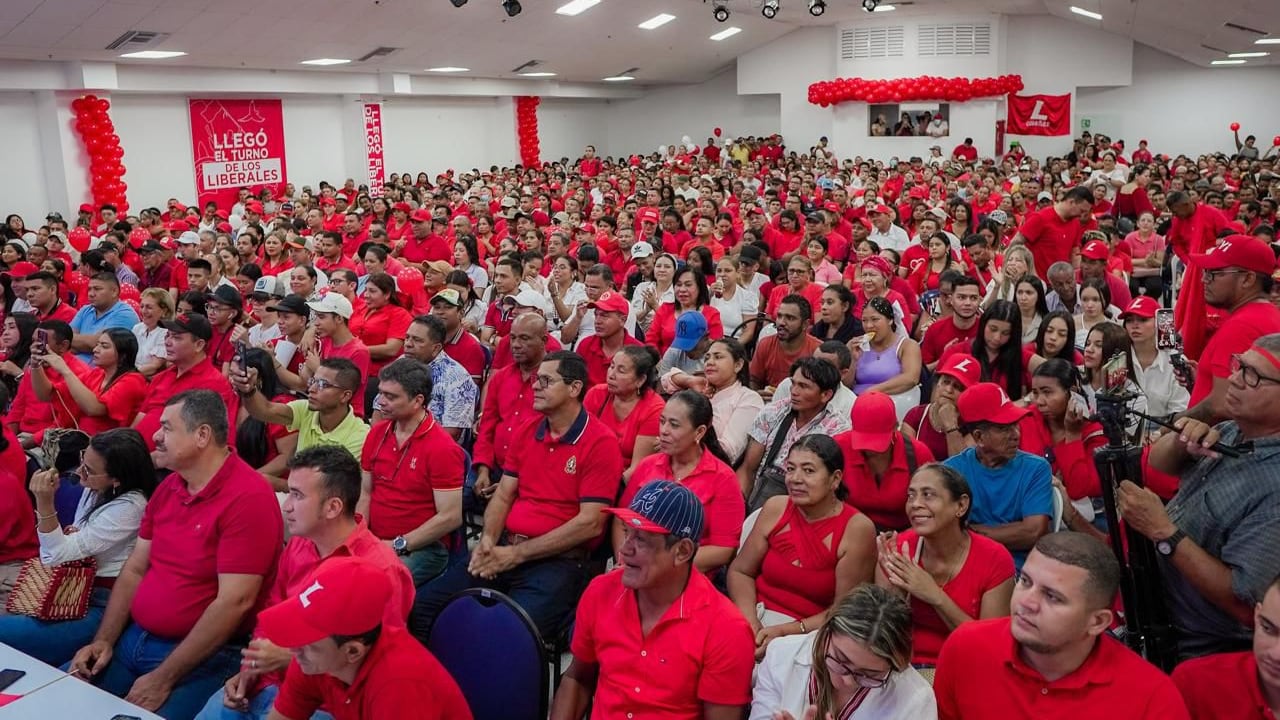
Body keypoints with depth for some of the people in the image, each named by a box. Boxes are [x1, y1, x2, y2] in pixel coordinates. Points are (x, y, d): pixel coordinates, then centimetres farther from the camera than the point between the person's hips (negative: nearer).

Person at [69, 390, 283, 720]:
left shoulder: (248, 497, -20)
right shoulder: (166, 488, 9)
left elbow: (234, 601, -23)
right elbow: (134, 571, 15)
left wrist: (163, 679, -19)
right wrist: (104, 640, 2)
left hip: (202, 658, -8)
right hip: (133, 639, 8)